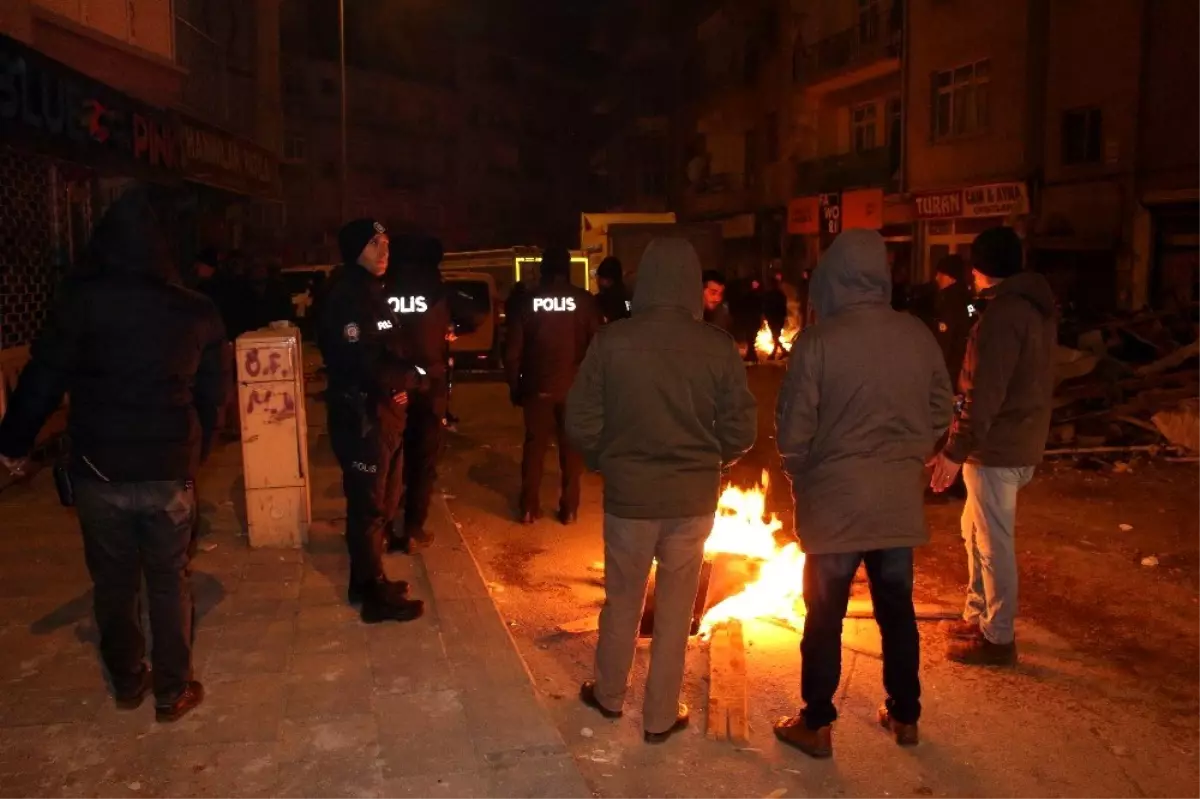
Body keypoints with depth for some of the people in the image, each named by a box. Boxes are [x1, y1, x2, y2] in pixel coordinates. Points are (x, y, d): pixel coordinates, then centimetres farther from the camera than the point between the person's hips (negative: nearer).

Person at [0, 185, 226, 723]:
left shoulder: (83, 300, -7)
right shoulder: (196, 311, -1)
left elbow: (44, 378, -4)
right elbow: (210, 395, 5)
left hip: (97, 469, 0)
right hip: (169, 471, 0)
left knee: (113, 581, 16)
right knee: (169, 581, 12)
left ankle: (127, 682, 32)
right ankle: (172, 692, 20)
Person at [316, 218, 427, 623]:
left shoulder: (371, 293, 15)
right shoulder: (346, 298, -17)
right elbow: (365, 367, -24)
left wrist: (408, 375, -2)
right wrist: (413, 378, -9)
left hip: (385, 415, 10)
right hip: (362, 418, -10)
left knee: (380, 503, 19)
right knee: (368, 508, 0)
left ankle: (367, 581, 34)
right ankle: (376, 597, 11)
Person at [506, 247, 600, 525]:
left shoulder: (528, 300, -2)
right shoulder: (584, 300, -4)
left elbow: (513, 351, -1)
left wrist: (515, 386, 9)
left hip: (537, 387, 1)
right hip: (575, 387, 0)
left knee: (534, 446, 11)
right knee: (571, 447, 10)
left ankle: (529, 508, 14)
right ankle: (569, 509, 11)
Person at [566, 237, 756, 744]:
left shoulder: (612, 340, -12)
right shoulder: (718, 346, -11)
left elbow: (581, 421, -9)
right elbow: (741, 430, -6)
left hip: (628, 492, 0)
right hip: (694, 497, 0)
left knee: (622, 599, 20)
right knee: (675, 607, 15)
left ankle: (609, 694, 38)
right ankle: (661, 715, 27)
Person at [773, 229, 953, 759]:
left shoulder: (817, 341, -15)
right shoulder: (919, 336, -2)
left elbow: (793, 429, -12)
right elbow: (941, 413, 7)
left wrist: (801, 478, 6)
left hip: (835, 500, -4)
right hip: (900, 499, 4)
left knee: (825, 615, 9)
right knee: (897, 610, 18)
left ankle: (816, 726, 20)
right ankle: (904, 717, 32)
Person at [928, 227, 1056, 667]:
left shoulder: (1002, 314, -20)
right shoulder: (1036, 306, 11)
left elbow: (985, 394, -24)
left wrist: (955, 451, -21)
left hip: (996, 448, -10)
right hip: (1021, 440, 10)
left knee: (993, 542, 0)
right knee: (976, 530, 21)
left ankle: (998, 638, 12)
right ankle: (979, 614, 33)